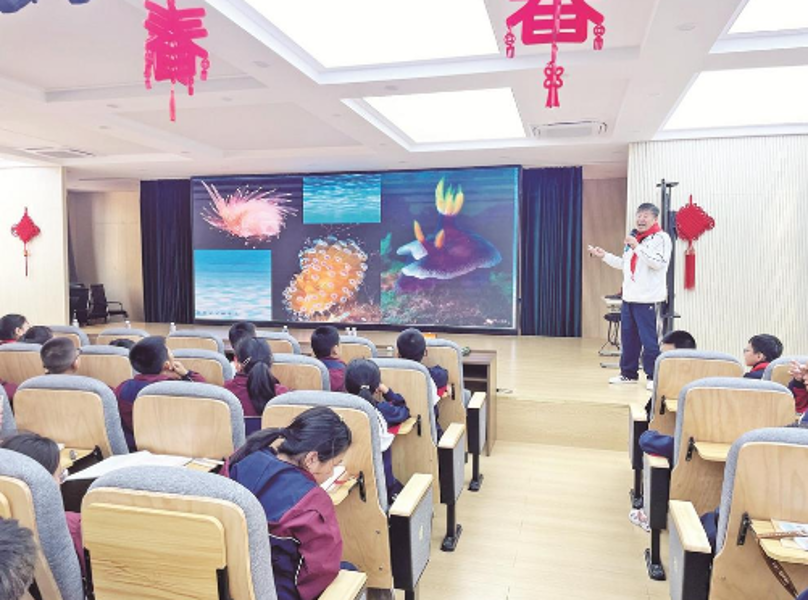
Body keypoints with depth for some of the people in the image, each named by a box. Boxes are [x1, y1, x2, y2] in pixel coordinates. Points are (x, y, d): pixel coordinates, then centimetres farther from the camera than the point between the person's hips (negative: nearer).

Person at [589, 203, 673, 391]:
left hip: (647, 299, -8)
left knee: (649, 339, -5)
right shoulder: (633, 237, 18)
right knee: (628, 337, 12)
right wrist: (604, 256, 18)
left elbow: (660, 263, -22)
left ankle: (653, 377, 6)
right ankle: (628, 373, 22)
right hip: (629, 297, 8)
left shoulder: (661, 238, -7)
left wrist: (638, 247, -25)